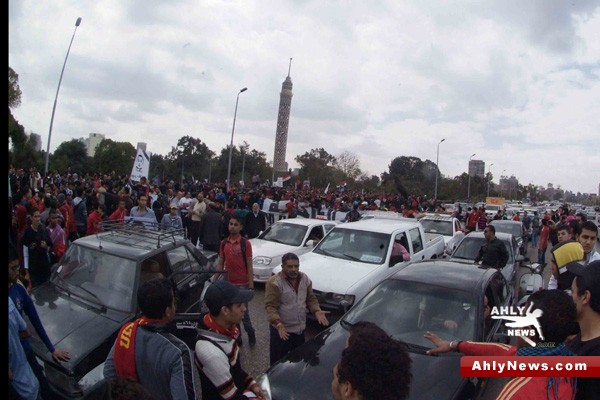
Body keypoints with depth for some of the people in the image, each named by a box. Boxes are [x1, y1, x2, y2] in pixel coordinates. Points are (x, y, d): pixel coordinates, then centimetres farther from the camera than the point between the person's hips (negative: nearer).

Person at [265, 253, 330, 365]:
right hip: (282, 329, -6)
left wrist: (317, 311, -10)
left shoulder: (305, 279, 0)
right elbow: (270, 306, -22)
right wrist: (278, 323, -36)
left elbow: (311, 298, 8)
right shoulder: (274, 283, -20)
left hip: (300, 328, 6)